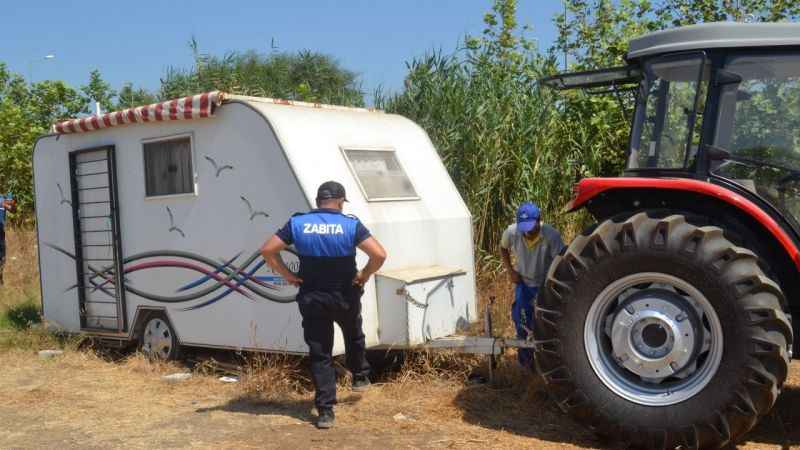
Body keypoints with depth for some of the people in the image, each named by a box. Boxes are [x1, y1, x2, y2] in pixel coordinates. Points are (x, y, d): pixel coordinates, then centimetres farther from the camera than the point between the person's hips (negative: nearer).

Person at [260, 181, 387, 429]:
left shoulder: (297, 223, -5)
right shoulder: (351, 225, -11)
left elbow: (267, 250, -7)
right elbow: (379, 254, -20)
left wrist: (287, 274, -1)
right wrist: (364, 275, -5)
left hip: (312, 299, 1)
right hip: (345, 296, -1)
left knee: (320, 355, 8)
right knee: (354, 336, 29)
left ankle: (325, 411, 5)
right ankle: (360, 376, 45)